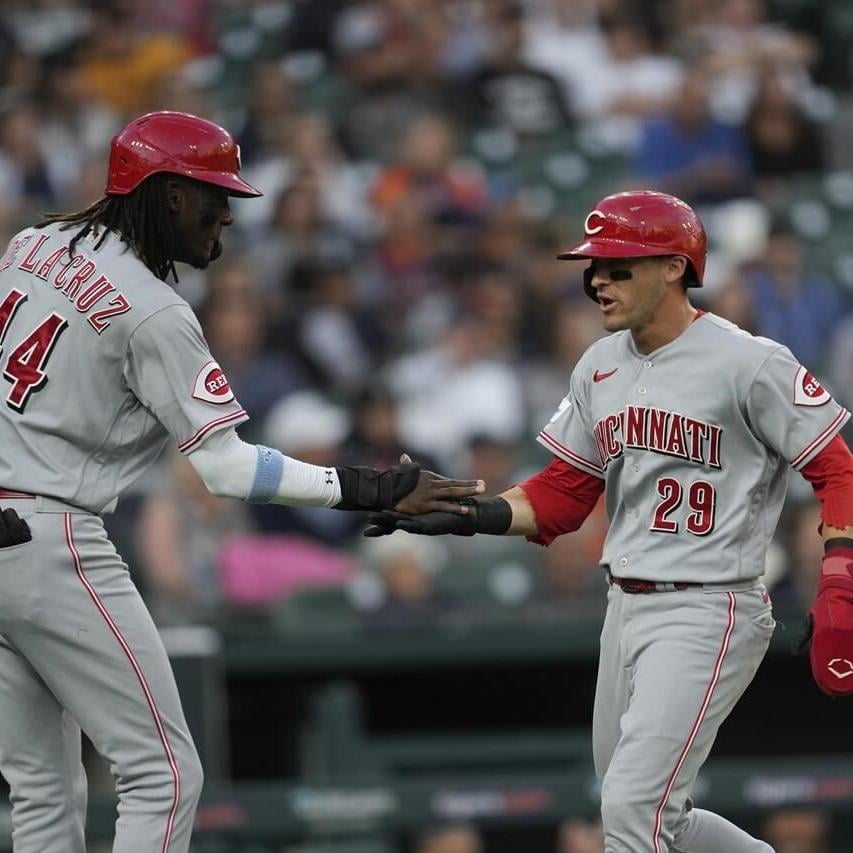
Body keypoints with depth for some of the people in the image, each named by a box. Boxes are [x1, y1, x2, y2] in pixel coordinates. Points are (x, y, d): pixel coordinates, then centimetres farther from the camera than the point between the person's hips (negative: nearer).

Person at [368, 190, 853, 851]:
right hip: (625, 609, 8)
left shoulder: (749, 363, -12)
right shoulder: (600, 368, 9)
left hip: (708, 612, -8)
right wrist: (460, 516, -1)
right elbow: (563, 494, 14)